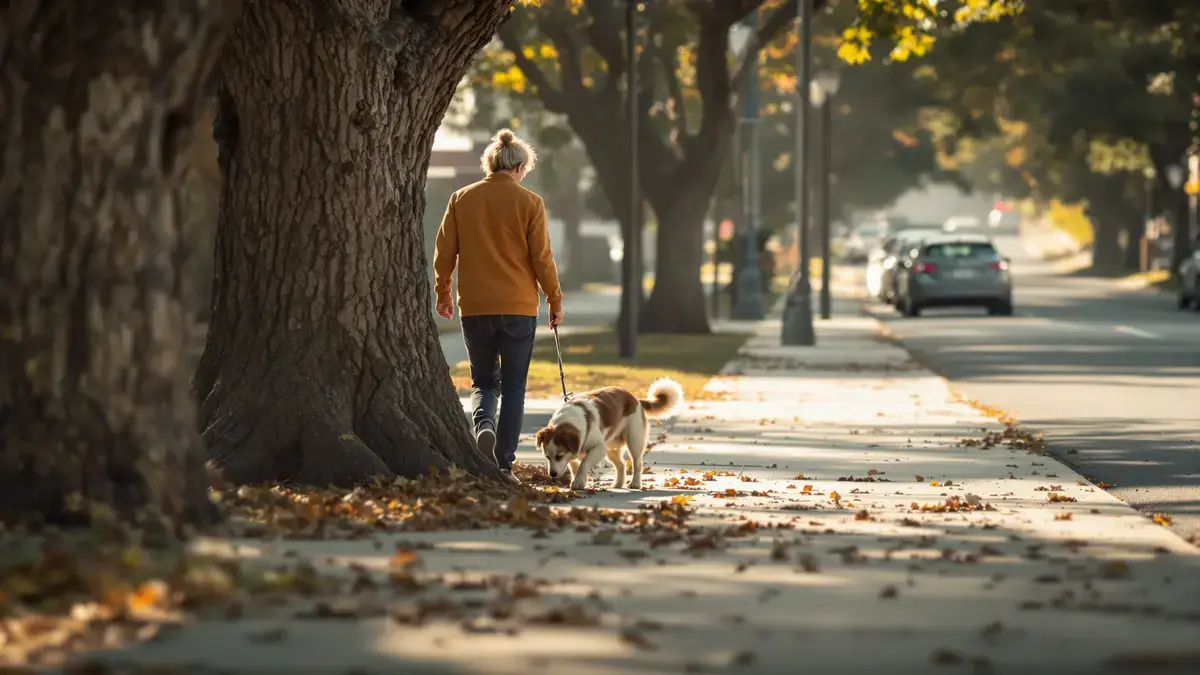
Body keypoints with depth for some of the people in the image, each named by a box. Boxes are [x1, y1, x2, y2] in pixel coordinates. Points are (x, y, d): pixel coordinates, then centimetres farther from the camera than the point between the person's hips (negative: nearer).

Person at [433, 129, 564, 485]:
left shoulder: (461, 199, 2)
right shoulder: (529, 202, -4)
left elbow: (444, 253, 5)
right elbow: (542, 258, -4)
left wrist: (443, 294, 19)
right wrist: (555, 301, 7)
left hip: (475, 308, 2)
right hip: (519, 308, -2)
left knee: (483, 381, 15)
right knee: (514, 387, 7)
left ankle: (483, 424, -16)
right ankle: (504, 464, 2)